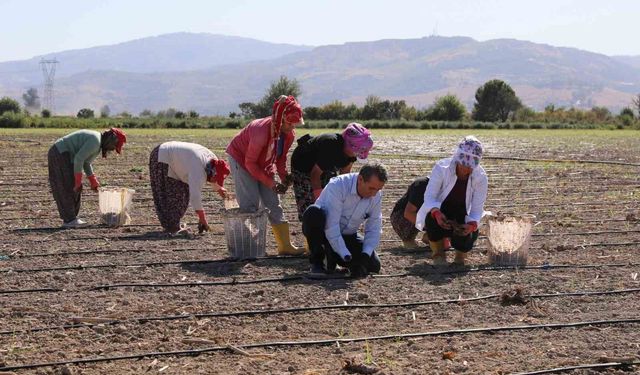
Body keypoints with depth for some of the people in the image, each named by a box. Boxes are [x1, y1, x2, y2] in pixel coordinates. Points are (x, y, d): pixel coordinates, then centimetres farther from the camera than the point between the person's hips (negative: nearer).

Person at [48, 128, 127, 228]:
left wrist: (93, 181, 20)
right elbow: (78, 159, -24)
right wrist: (78, 180, -19)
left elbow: (86, 162, 22)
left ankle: (69, 218, 14)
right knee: (70, 188, -8)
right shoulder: (95, 141, -19)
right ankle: (69, 220, -6)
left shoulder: (98, 142, 13)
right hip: (61, 154, -11)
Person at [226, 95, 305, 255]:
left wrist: (284, 177, -15)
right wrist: (270, 183, -27)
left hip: (264, 165, 7)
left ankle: (285, 246, 3)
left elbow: (281, 157, 3)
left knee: (274, 204, 2)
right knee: (250, 205, -15)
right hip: (240, 159, -7)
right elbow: (250, 163, -28)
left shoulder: (289, 134, -13)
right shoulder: (262, 131, -36)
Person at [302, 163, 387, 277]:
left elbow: (373, 230, -6)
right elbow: (331, 228, -35)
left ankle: (333, 256, 13)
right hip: (324, 231, -5)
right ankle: (317, 260, -16)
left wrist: (365, 255, -23)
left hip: (347, 235, 5)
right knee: (314, 213, -38)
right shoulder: (337, 186, -29)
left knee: (374, 266, -13)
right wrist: (347, 257, -38)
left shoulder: (376, 195, -11)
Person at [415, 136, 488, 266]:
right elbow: (429, 196, -24)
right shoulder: (441, 168, -22)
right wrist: (436, 213, -46)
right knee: (432, 219, -36)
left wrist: (471, 225, -39)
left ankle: (460, 255, 12)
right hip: (440, 213, -1)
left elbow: (477, 210, -16)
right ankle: (438, 254, -7)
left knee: (466, 239, -29)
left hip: (462, 218, 1)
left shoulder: (481, 178, -17)